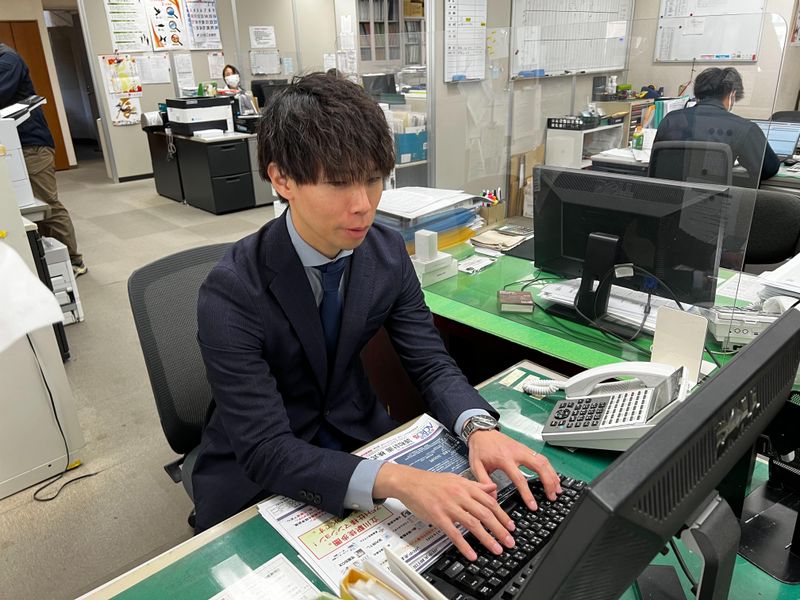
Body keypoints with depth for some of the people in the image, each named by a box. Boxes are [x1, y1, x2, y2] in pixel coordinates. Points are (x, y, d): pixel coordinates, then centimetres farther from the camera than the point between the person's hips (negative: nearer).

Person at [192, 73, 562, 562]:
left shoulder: (389, 252, -10)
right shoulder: (232, 294, -26)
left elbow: (431, 362, -7)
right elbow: (266, 450, -29)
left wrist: (479, 427, -28)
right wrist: (395, 481, -44)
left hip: (360, 437, 4)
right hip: (258, 479, -4)